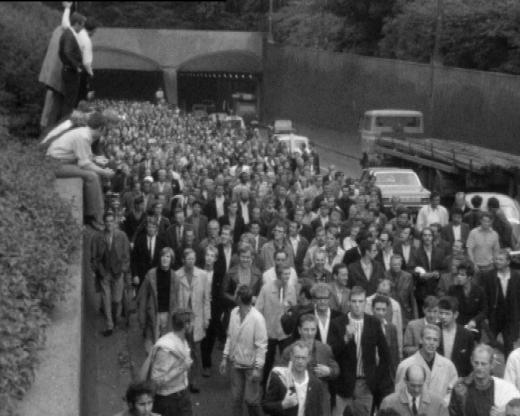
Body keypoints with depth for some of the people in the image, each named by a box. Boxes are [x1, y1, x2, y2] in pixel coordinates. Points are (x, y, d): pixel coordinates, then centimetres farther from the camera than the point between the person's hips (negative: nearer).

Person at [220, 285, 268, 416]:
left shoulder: (257, 318, -20)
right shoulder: (234, 313, -4)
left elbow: (261, 345, -16)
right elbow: (230, 336, 7)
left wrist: (258, 368, -15)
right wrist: (225, 358, 8)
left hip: (251, 366, -5)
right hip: (235, 363, 5)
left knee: (250, 399, 0)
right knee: (236, 398, 11)